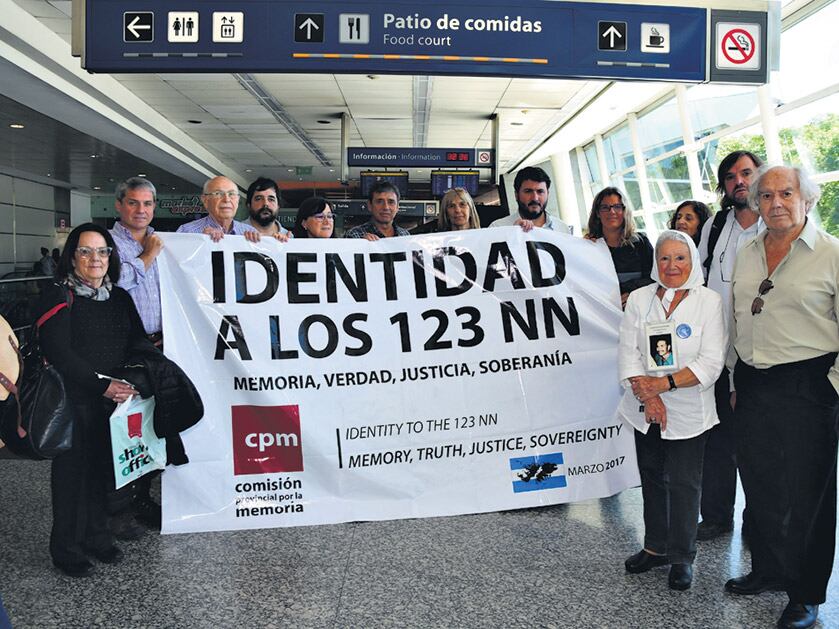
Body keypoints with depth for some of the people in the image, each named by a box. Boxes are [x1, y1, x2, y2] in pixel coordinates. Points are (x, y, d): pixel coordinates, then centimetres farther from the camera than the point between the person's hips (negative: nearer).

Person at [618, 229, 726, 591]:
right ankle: (655, 547, 31)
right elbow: (628, 352, -3)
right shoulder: (639, 300, 3)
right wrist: (648, 395, -15)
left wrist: (666, 383, -20)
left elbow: (710, 362, -12)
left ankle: (682, 557, 20)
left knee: (683, 483, 4)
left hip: (687, 410, -3)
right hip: (647, 410, 3)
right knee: (652, 479, 15)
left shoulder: (709, 302, -5)